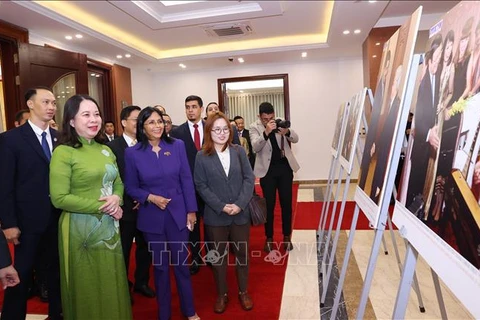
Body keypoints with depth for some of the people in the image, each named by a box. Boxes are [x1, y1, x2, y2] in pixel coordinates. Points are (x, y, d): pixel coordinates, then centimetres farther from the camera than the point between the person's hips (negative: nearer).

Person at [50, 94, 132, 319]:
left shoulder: (105, 150, 7)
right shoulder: (63, 152, -11)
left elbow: (118, 183, 13)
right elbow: (59, 198, -16)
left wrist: (116, 199, -8)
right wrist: (100, 207, -17)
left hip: (109, 226, 6)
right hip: (80, 228, -5)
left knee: (112, 287, 17)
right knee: (87, 288, 12)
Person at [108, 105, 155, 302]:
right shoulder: (113, 147, -9)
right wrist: (134, 199, -14)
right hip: (126, 208, -4)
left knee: (145, 248, 16)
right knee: (123, 251, 12)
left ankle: (141, 282, 36)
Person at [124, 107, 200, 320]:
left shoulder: (177, 146, -4)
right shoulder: (133, 153, -6)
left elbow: (186, 180, -1)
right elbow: (130, 187, 0)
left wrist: (191, 210, -1)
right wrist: (150, 197, -17)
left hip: (178, 214, 1)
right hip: (151, 217, 0)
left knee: (181, 263, 11)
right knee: (160, 266, 14)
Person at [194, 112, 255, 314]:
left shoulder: (239, 152, 0)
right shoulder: (202, 156, -4)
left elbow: (249, 178, -1)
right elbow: (201, 186, -6)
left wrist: (240, 204, -13)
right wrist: (221, 206, -14)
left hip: (241, 213, 2)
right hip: (215, 216, -1)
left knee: (242, 254, 14)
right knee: (218, 256, 12)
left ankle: (243, 292, 34)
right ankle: (222, 295, 31)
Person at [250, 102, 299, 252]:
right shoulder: (254, 127, -6)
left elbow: (295, 139, -5)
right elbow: (255, 147, -21)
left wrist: (287, 132, -28)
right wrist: (266, 132, -38)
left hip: (285, 167, 2)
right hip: (267, 169, -2)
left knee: (286, 203, 7)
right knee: (269, 204, 5)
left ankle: (287, 237, 20)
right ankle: (269, 238, 18)